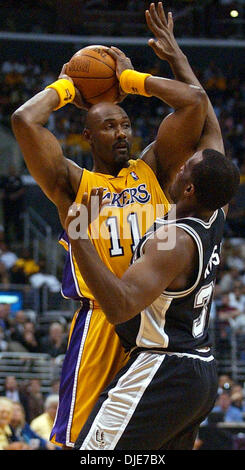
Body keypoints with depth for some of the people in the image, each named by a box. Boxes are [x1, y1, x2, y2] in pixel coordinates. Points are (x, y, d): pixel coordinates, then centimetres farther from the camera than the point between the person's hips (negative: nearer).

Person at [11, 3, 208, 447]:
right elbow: (24, 121, -8)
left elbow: (195, 101, 7)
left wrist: (131, 79, 13)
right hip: (100, 321, -3)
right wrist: (64, 88, 10)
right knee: (80, 438, -5)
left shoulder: (151, 169, 14)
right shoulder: (74, 182, 6)